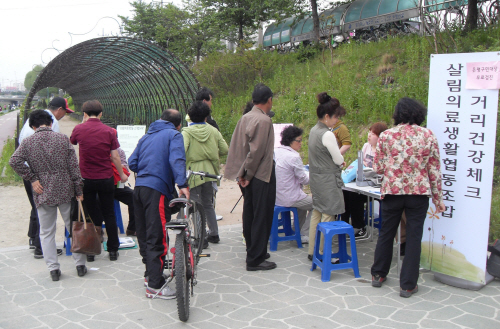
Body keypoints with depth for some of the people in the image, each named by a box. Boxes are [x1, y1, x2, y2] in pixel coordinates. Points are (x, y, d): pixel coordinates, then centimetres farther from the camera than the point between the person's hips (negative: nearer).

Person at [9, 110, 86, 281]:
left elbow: (14, 161, -14)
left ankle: (53, 268, 11)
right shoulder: (63, 138, -1)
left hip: (43, 193, 0)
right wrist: (79, 190, -1)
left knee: (47, 232, 12)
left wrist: (32, 179, -6)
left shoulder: (28, 142, -2)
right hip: (65, 190, 0)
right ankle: (80, 265, 17)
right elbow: (73, 166, -4)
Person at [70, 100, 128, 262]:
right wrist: (121, 174, 10)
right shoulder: (108, 131, -5)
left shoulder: (79, 129, -4)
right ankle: (113, 250, 16)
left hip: (86, 179, 0)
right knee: (109, 215, 11)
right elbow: (115, 157, -5)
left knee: (90, 215, 10)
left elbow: (71, 142, 19)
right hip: (106, 178, 0)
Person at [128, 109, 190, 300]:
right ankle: (155, 285, -3)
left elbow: (132, 163, 17)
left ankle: (150, 274, 31)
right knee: (157, 237, -6)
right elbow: (176, 160, -17)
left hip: (139, 187, 8)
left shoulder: (147, 135, 21)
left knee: (144, 234, 16)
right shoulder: (174, 135, 1)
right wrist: (182, 184, -26)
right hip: (157, 189, -8)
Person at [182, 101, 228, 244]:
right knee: (208, 203, 19)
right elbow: (224, 150, 3)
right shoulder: (213, 131, 3)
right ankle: (214, 234, 23)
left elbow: (181, 150, -23)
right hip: (209, 172, 4)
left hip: (193, 173, -4)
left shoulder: (187, 132, -8)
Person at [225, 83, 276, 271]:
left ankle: (253, 251, 30)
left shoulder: (245, 118, 9)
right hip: (262, 176, -9)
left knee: (250, 214, 17)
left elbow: (235, 146, 11)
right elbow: (256, 151, -22)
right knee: (262, 217, -1)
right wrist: (247, 174, -12)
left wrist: (242, 173, 12)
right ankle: (255, 260, 4)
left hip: (249, 177, 9)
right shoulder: (264, 120, -16)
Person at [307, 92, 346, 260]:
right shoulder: (327, 134, -20)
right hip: (328, 180, -9)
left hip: (315, 177, 9)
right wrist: (340, 162, 8)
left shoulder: (313, 130, 8)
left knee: (316, 213, 15)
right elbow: (339, 160, -14)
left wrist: (337, 162, 10)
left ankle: (312, 251, 23)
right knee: (328, 216, -1)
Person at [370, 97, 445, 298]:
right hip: (419, 193, 0)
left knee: (386, 234, 16)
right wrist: (438, 199, 7)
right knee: (413, 238, 7)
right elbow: (435, 171, -1)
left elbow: (378, 168, -1)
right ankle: (408, 285, 12)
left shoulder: (386, 135, -2)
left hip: (392, 191, 1)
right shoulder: (428, 136, -2)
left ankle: (378, 275, 29)